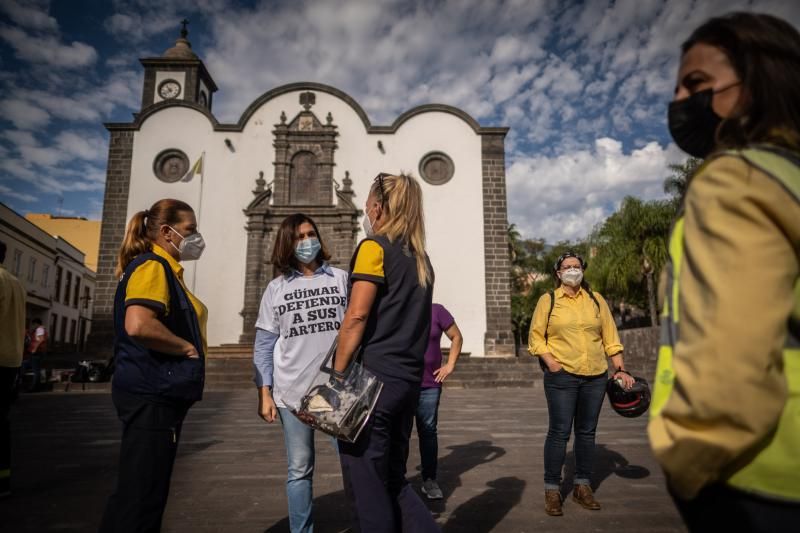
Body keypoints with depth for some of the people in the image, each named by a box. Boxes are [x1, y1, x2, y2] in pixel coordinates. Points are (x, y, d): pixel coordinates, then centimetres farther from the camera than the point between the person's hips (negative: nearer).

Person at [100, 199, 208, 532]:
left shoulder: (166, 270, 17)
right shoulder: (152, 266, -13)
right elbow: (138, 325, -29)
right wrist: (187, 348, -17)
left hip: (160, 394, 10)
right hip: (152, 395, -10)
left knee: (147, 492, 18)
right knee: (140, 495, -2)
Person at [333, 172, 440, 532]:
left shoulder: (375, 246, -7)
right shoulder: (420, 259, 15)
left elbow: (356, 316, -14)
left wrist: (337, 376, -10)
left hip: (371, 380, -8)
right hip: (408, 381, 8)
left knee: (366, 488, 5)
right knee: (392, 479, 20)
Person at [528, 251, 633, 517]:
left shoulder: (596, 300, 11)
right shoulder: (548, 300, 3)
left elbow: (610, 338, 11)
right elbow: (536, 336, 1)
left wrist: (620, 369, 5)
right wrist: (550, 362, -11)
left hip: (595, 376, 3)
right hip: (562, 376, -3)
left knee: (587, 432, 11)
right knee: (559, 432, -4)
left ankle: (582, 487, 24)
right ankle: (552, 490, 8)